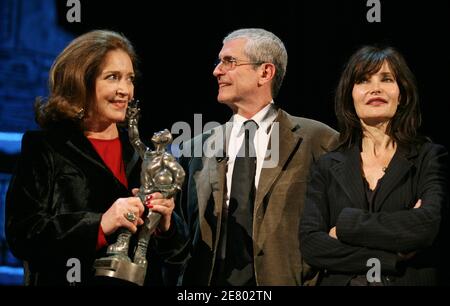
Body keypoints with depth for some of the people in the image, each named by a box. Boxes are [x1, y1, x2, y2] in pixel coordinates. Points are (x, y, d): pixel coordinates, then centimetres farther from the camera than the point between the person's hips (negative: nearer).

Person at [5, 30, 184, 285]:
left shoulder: (140, 154, 6)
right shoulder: (45, 148, -7)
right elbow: (22, 234, -17)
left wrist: (165, 224, -12)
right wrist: (99, 224, -26)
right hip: (65, 278, -4)